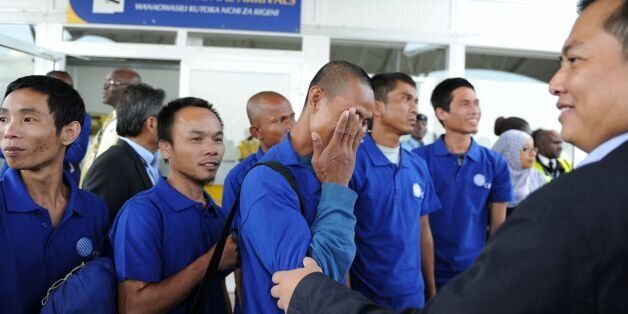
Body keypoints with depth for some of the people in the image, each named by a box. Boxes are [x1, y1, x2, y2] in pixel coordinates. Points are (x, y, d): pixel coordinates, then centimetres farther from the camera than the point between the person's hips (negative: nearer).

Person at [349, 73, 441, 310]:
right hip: (365, 296, -5)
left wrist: (431, 289, 11)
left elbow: (423, 231, 10)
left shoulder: (419, 166, 3)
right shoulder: (353, 162, -15)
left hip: (413, 294, 6)